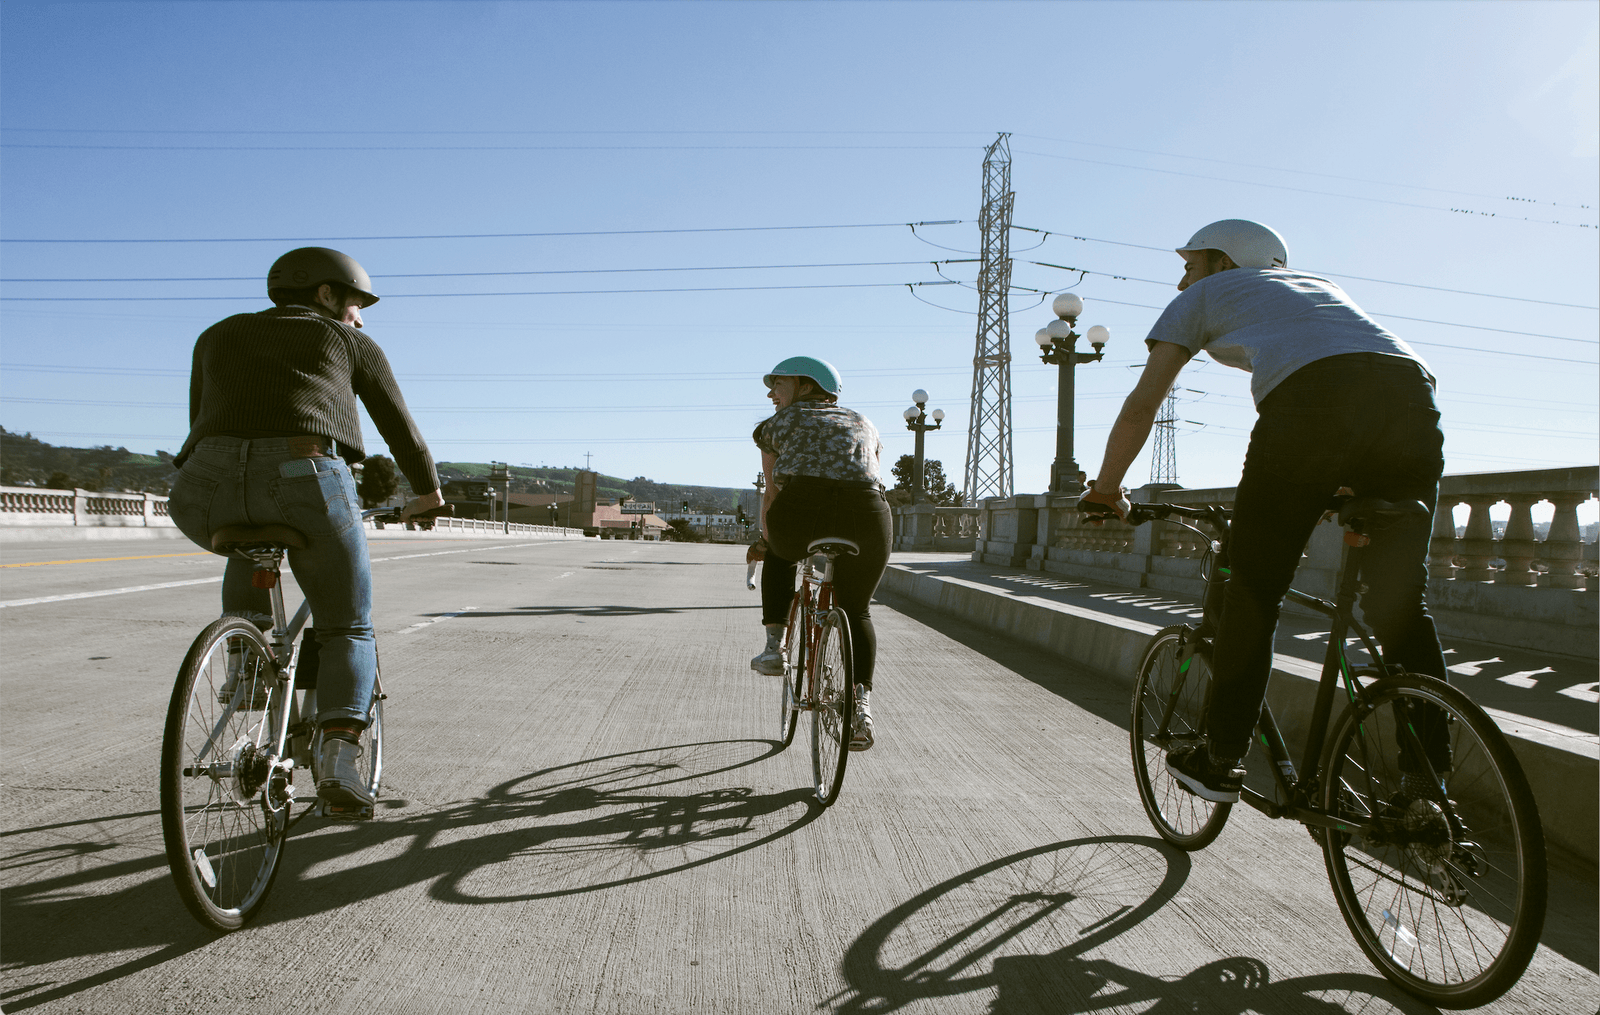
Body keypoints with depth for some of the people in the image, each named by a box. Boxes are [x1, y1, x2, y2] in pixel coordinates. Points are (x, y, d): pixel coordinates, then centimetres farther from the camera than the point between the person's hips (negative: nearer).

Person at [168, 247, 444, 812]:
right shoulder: (350, 344, 23)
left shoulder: (218, 335, 31)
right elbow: (399, 425, 28)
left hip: (207, 491, 3)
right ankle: (338, 757, -5)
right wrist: (428, 491, 42)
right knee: (348, 629, 14)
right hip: (306, 482, -3)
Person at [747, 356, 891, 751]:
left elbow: (772, 489, 29)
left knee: (780, 551, 36)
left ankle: (774, 646, 29)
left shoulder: (778, 423, 24)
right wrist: (866, 544, 50)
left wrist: (765, 541, 45)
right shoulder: (863, 423, 32)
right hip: (865, 517, 2)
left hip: (801, 510, -2)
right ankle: (862, 704, 9)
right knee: (857, 612, 25)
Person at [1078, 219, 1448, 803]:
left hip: (1309, 396, -5)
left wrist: (1105, 491, 29)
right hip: (1413, 390, 6)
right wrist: (1331, 491, 51)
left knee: (1253, 595, 8)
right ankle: (1430, 783, 16)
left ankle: (1220, 762, 18)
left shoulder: (1203, 296, 26)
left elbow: (1142, 405, 18)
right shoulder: (1317, 283, 41)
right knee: (1401, 600, 16)